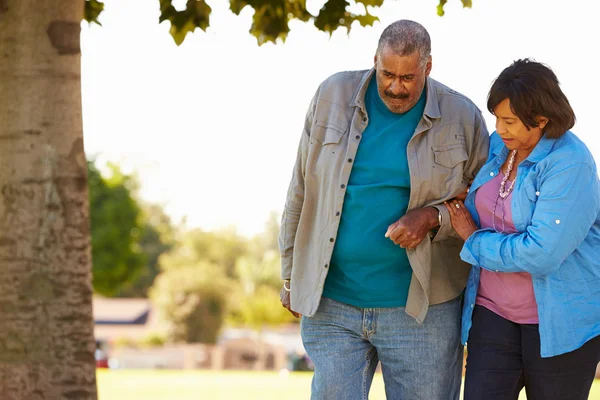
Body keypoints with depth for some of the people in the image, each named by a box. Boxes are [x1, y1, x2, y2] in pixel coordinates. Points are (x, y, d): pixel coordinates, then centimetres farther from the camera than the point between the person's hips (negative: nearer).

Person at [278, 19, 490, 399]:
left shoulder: (463, 118, -3)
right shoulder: (333, 97, 1)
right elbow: (301, 191, 8)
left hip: (421, 310, -1)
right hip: (332, 306, 1)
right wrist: (292, 276, 9)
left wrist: (433, 218, -15)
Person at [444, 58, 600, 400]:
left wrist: (473, 240, -14)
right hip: (495, 311, 6)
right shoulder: (498, 146, 3)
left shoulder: (571, 165, -20)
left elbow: (541, 254, -28)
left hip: (560, 318, -6)